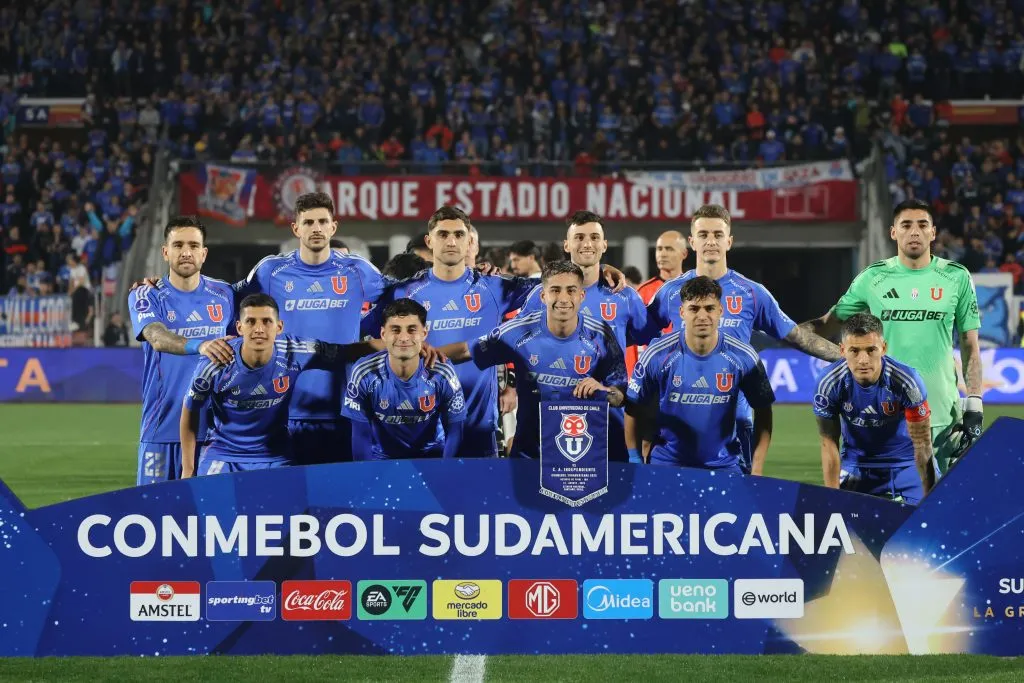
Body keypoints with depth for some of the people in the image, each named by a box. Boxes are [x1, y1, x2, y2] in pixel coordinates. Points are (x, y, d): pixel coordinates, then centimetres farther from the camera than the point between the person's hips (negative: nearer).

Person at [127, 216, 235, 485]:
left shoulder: (224, 294, 8)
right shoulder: (147, 297, -1)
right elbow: (158, 338, -20)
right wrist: (199, 346, -39)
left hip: (215, 425, 2)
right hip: (162, 426, -2)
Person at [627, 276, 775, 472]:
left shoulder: (743, 357, -8)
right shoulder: (657, 355, -10)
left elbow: (763, 412, 1)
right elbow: (634, 410, -1)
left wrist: (757, 470, -4)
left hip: (723, 464, 1)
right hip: (666, 463, -1)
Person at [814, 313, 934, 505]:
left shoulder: (907, 381, -28)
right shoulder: (830, 383, -24)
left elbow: (922, 445, -19)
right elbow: (829, 444, -13)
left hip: (905, 463, -1)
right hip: (855, 462, 1)